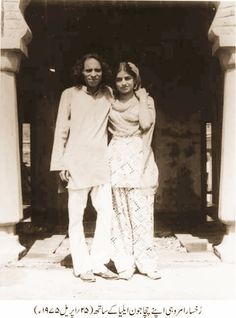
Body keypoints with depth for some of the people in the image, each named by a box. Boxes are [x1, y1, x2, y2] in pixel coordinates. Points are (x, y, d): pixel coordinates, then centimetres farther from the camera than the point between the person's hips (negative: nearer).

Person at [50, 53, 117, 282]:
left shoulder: (108, 94, 10)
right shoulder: (70, 94, 1)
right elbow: (61, 130, 0)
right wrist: (60, 163, -4)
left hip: (101, 161, 4)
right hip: (77, 162, -3)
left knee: (106, 210, 1)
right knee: (76, 214, 2)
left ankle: (98, 262, 15)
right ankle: (81, 265, 14)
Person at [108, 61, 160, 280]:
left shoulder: (146, 100, 9)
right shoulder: (110, 102, 12)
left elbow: (146, 123, -10)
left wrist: (142, 98, -2)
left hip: (138, 161, -2)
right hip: (117, 159, 2)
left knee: (141, 212, -2)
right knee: (119, 212, 1)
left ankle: (146, 262, 9)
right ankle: (124, 264, 10)